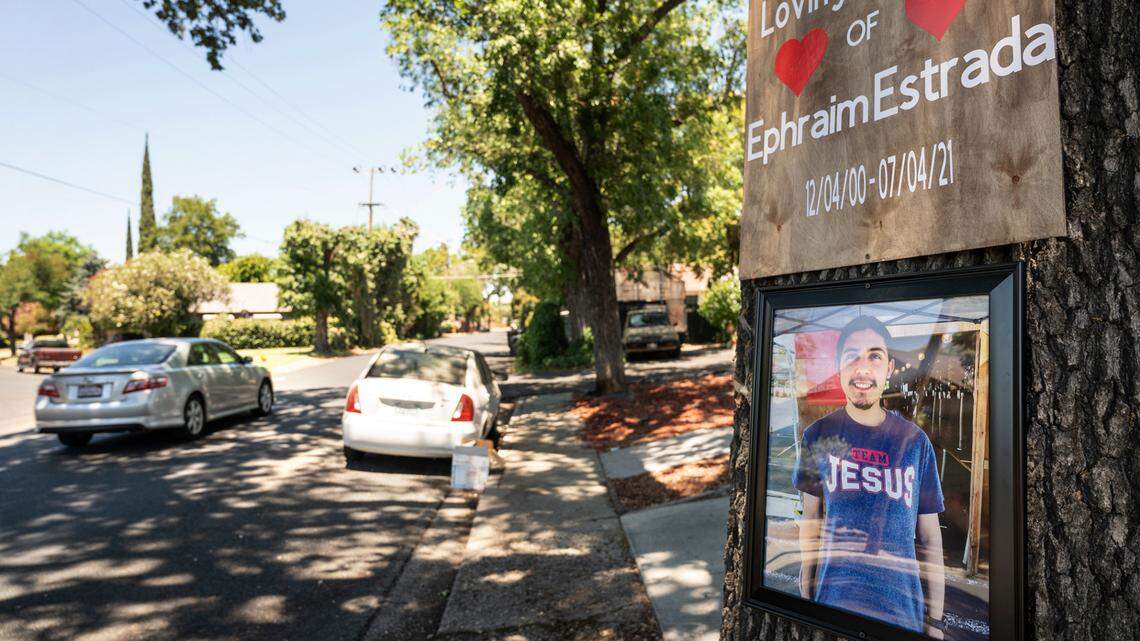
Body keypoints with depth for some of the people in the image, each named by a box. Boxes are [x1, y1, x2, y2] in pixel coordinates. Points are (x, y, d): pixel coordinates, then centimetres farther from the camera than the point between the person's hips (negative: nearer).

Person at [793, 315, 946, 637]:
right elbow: (810, 520, 5)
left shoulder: (915, 441, -1)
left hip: (904, 608, 0)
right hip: (834, 598, 0)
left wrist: (934, 623, 0)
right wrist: (807, 597, 3)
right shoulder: (818, 435, -2)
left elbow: (930, 539, 2)